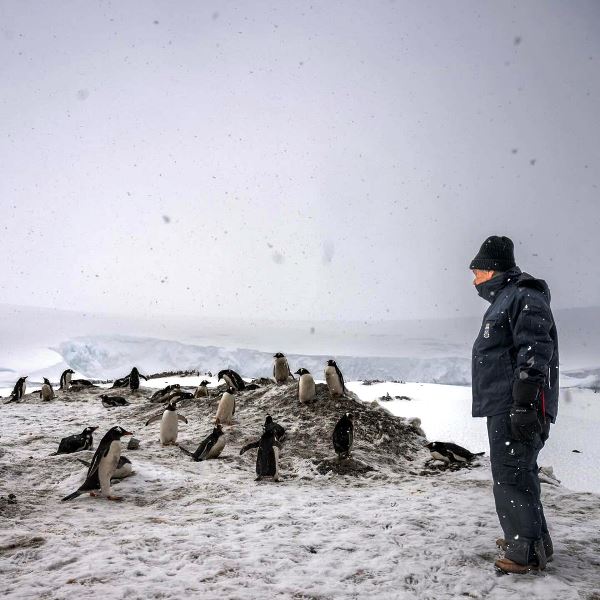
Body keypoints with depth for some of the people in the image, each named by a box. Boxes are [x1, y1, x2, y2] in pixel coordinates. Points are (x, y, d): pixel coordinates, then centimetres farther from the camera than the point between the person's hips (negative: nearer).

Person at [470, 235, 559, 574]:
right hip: (503, 407, 11)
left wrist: (524, 405, -25)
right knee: (519, 474, 16)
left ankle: (527, 552, -2)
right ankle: (533, 539, 27)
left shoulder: (523, 297, -11)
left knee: (511, 476, -8)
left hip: (516, 407, -11)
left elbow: (534, 352, -20)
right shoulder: (503, 302, 22)